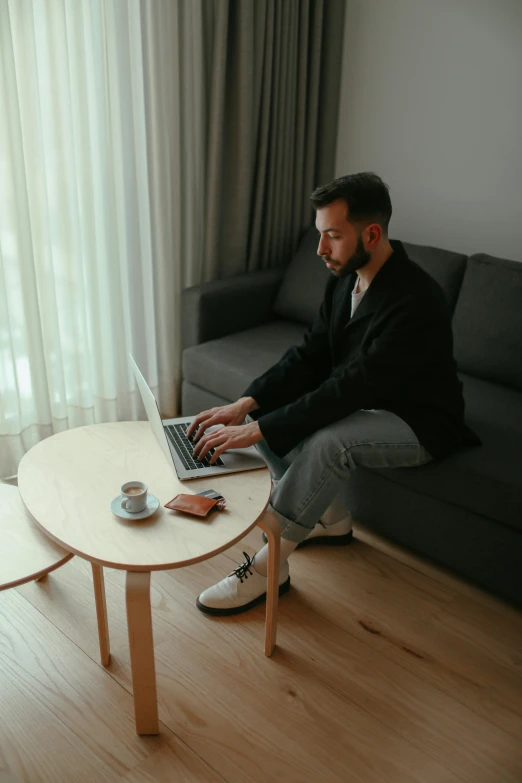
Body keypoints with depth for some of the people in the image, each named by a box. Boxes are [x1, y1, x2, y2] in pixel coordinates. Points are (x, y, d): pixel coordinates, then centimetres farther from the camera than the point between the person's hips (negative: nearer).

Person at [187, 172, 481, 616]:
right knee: (264, 410, -5)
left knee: (325, 441, -36)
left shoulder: (415, 301, -30)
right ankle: (330, 517, 8)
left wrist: (257, 429, -35)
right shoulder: (346, 277, -4)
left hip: (418, 423, -8)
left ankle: (268, 567, -16)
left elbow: (349, 389, -35)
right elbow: (310, 357, -4)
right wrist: (245, 405, -18)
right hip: (364, 401, 9)